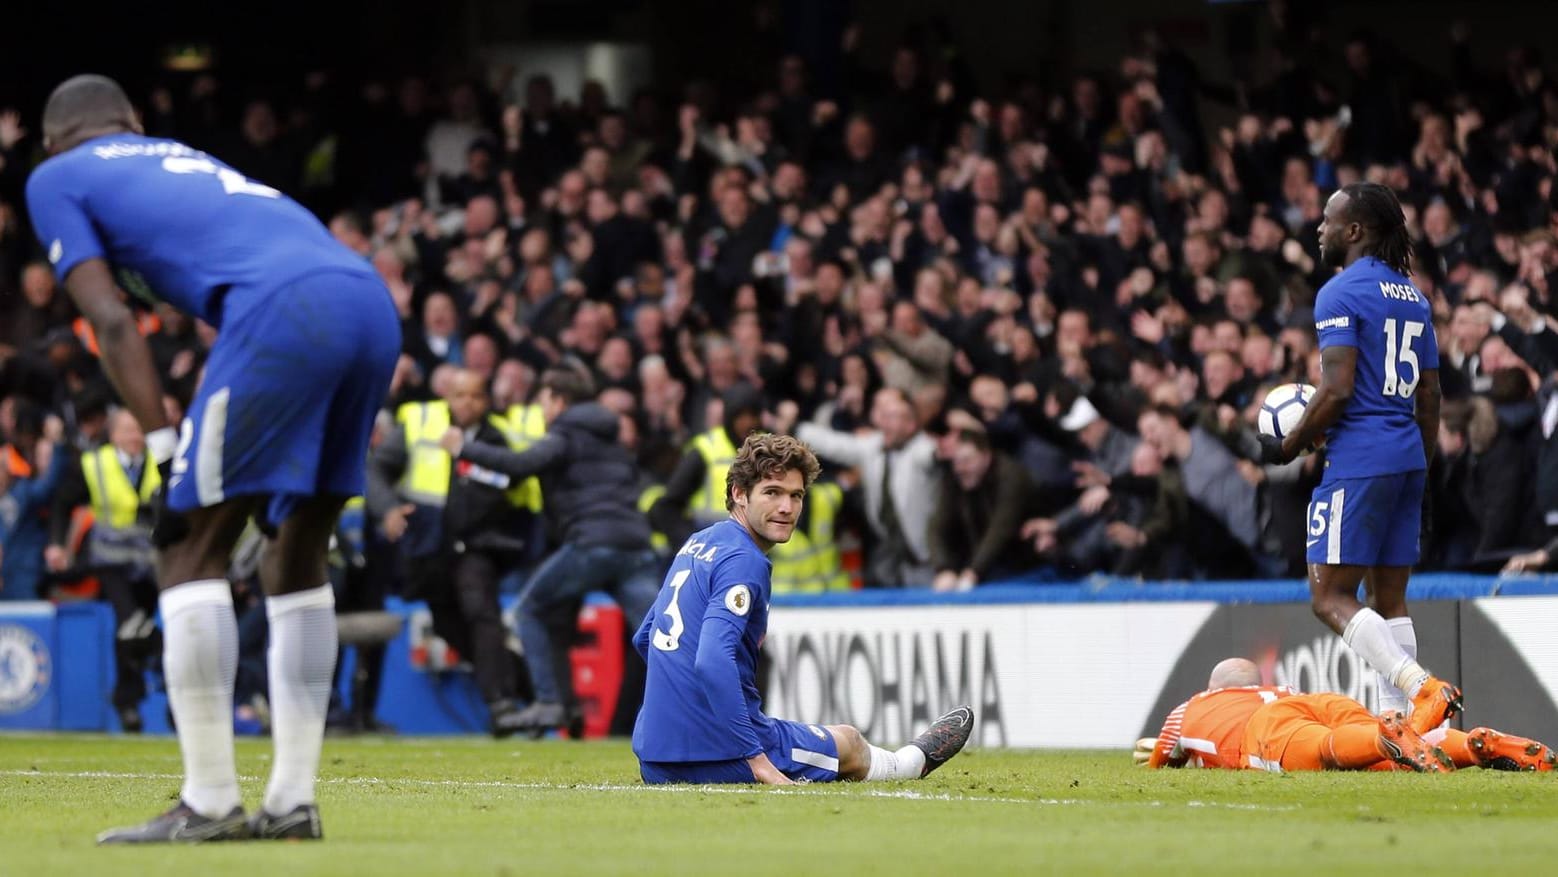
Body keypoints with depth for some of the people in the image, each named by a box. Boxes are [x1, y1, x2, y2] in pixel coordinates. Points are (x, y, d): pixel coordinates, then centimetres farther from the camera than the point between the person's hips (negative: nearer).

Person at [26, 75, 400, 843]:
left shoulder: (56, 178, 19)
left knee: (190, 552, 2)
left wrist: (165, 451, 3)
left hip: (282, 309, -7)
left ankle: (210, 801, -2)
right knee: (297, 557, 17)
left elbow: (111, 321, 7)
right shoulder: (186, 160, 37)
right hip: (372, 299, 7)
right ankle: (291, 800, 15)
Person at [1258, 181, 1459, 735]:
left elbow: (1337, 390, -17)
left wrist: (1288, 447, -6)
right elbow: (1430, 394, 18)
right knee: (1389, 597, 11)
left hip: (1358, 460, -9)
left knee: (1330, 595, -7)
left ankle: (1420, 686, -24)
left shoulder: (1340, 294, -9)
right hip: (1407, 457, 9)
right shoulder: (1412, 297, 16)